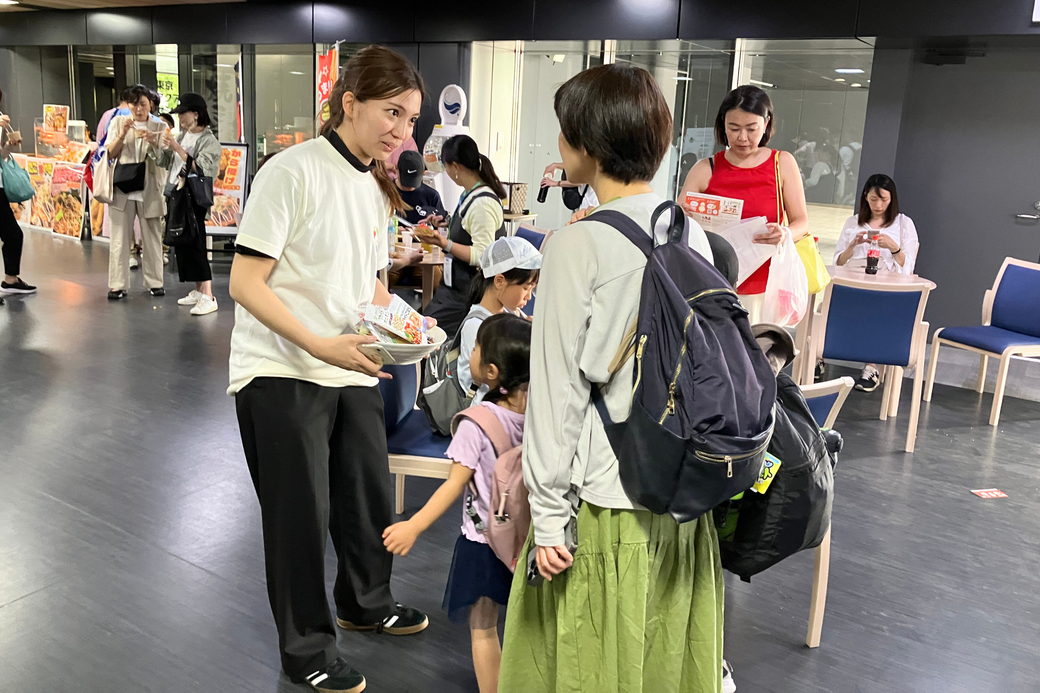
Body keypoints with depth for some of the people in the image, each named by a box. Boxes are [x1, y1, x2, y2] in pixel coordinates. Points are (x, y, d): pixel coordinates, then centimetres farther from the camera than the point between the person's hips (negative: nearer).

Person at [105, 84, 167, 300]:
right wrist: (122, 135, -12)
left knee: (152, 237, 4)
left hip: (149, 190, 0)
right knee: (120, 238, -1)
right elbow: (109, 154, 3)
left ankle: (155, 282, 13)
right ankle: (117, 285, 1)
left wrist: (154, 142, -19)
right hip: (122, 188, 0)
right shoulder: (118, 122, 6)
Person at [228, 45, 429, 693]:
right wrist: (320, 345, -28)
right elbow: (245, 283, -18)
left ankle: (367, 602, 44)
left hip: (353, 372, 7)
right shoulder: (294, 171, -15)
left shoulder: (376, 187, 10)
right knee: (301, 513, 5)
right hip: (282, 372, -7)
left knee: (371, 494, 17)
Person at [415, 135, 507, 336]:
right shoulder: (471, 194, 9)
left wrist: (445, 244, -30)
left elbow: (482, 256, -24)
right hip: (456, 284, 10)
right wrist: (449, 222, 26)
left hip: (465, 293, -10)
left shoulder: (482, 203, -22)